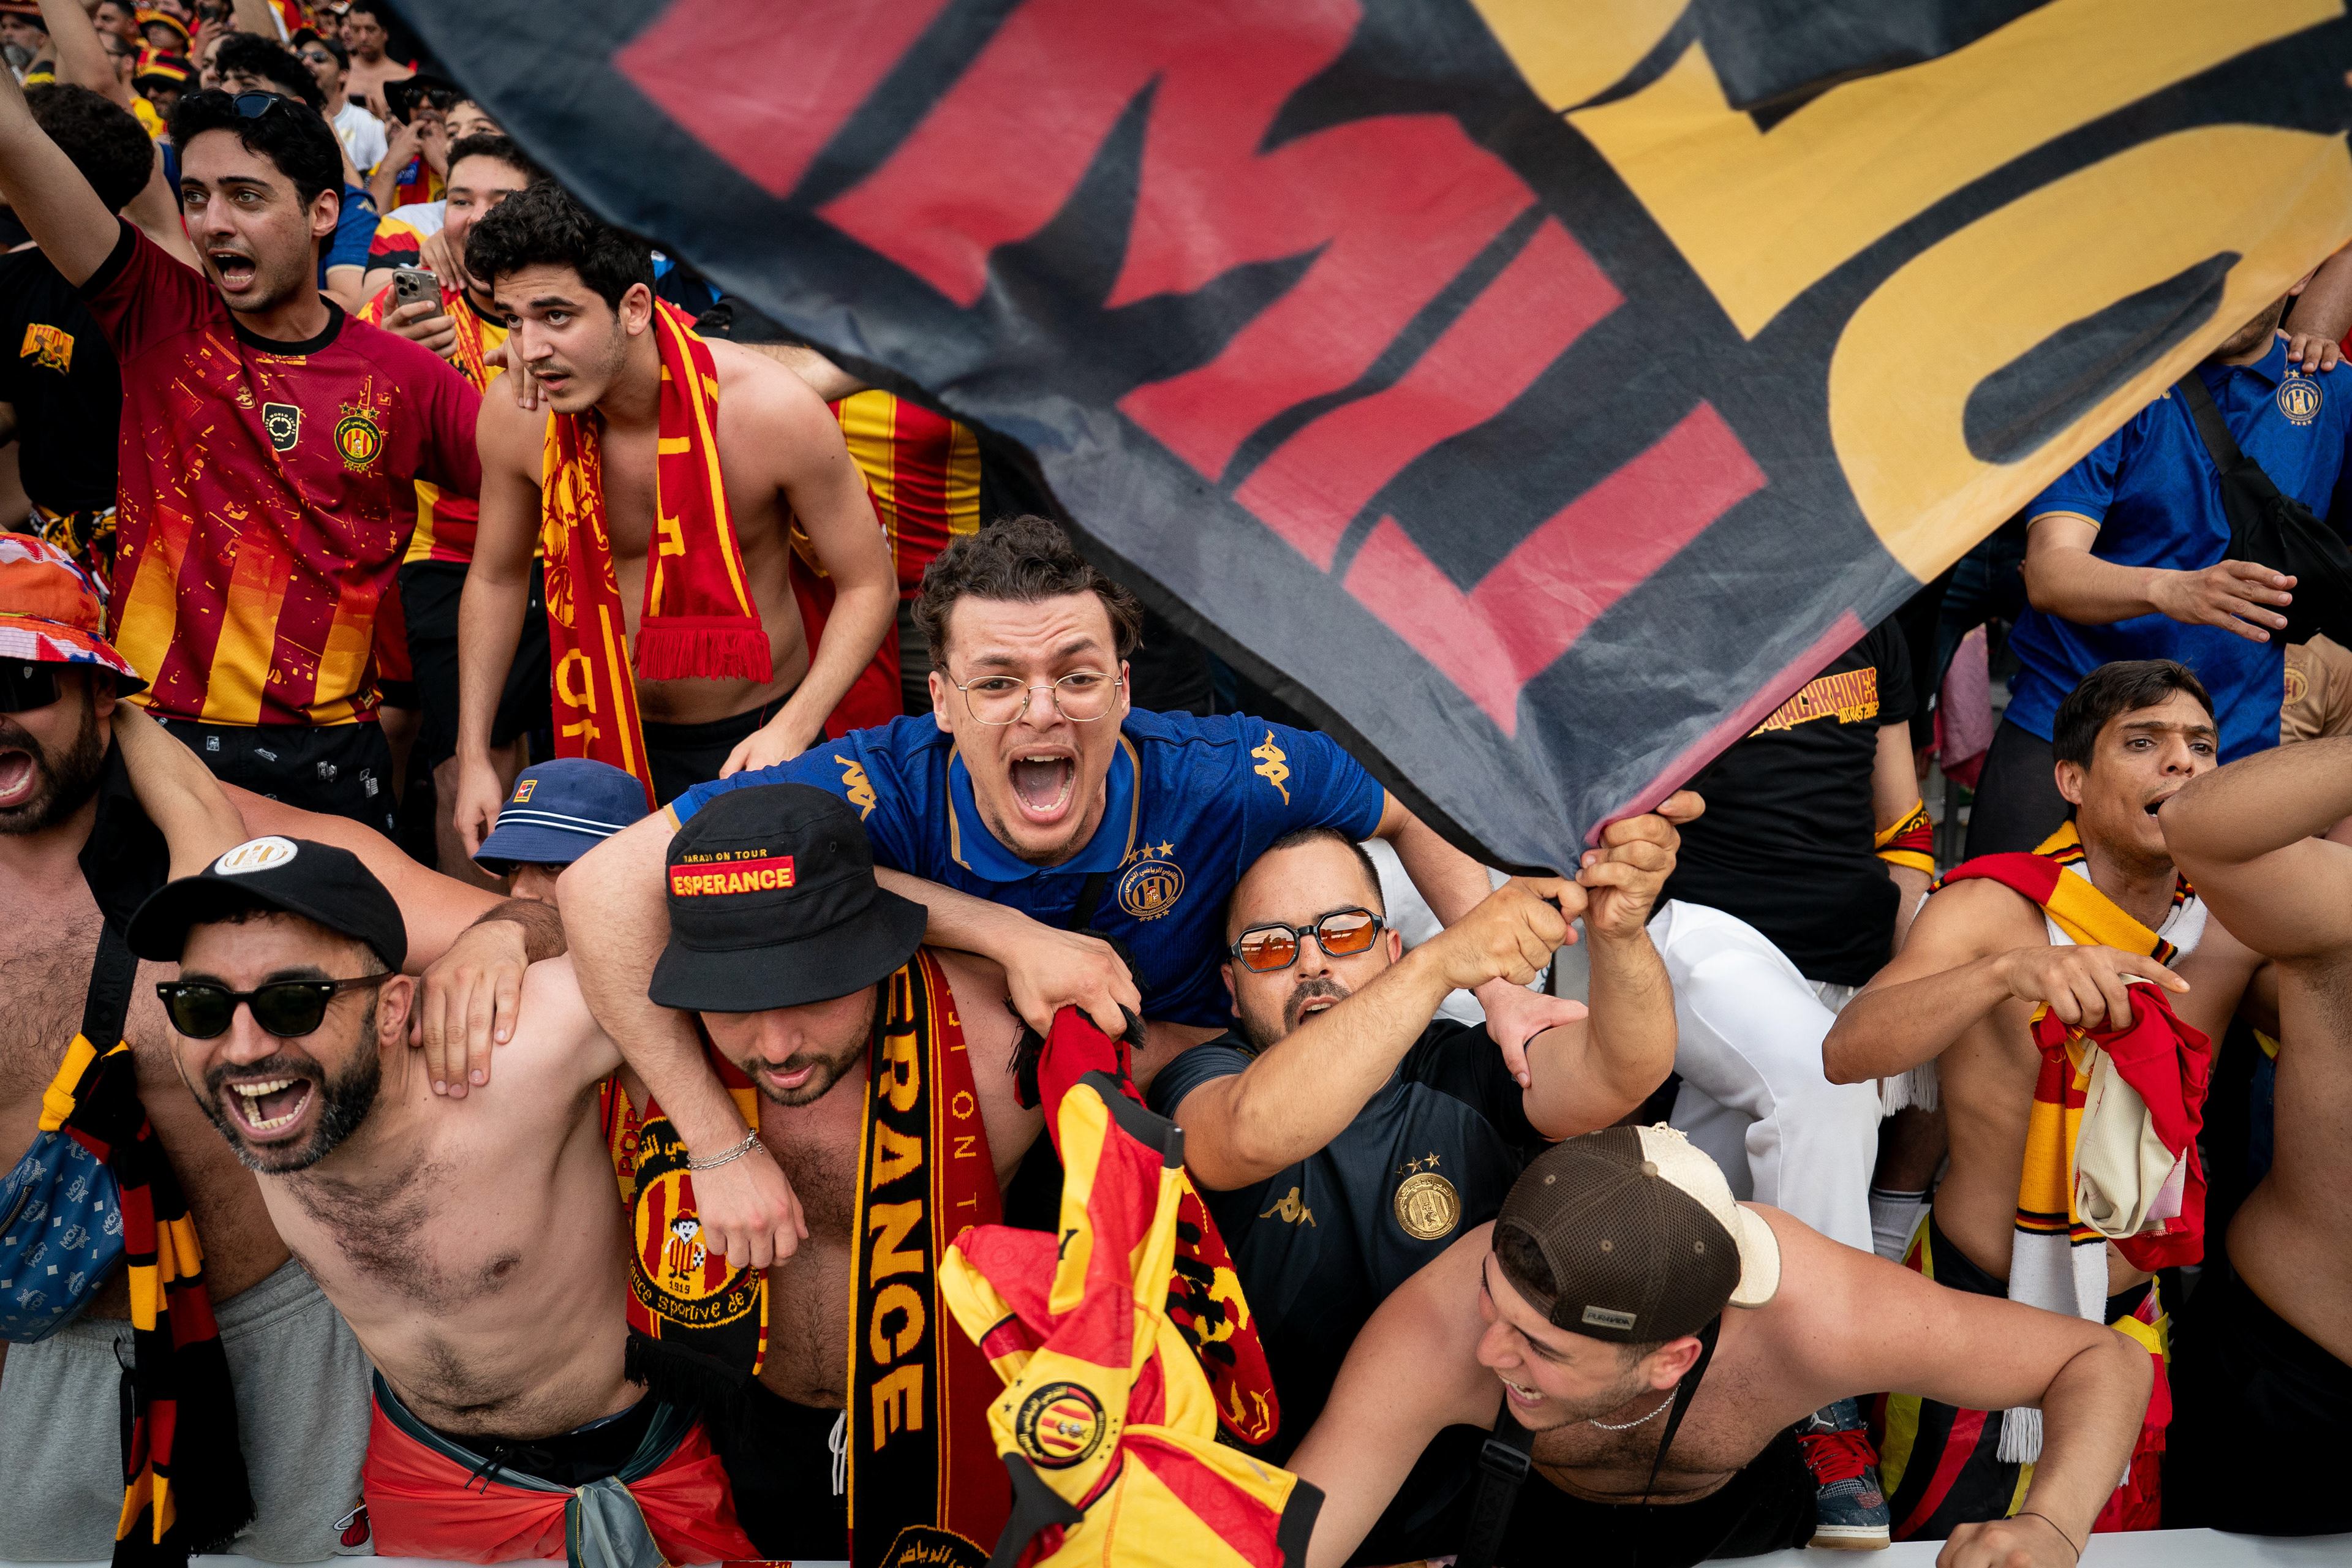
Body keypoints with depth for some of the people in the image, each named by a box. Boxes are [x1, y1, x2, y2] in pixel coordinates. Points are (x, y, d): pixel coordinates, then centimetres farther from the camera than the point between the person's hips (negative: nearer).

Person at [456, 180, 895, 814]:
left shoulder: (775, 410, -24)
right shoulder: (514, 414, -14)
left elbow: (868, 585, -14)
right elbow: (496, 577, 4)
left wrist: (792, 731, -27)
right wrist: (473, 757, 2)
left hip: (753, 738, -2)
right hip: (607, 738, 3)